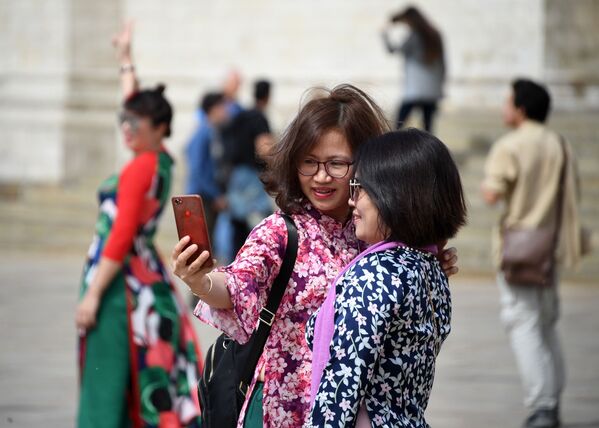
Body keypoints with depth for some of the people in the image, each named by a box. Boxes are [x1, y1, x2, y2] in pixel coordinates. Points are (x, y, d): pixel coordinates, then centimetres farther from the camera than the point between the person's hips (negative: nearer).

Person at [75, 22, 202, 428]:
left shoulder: (138, 169, -15)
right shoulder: (162, 161, 9)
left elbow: (120, 238, -20)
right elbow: (136, 103, 27)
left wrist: (93, 294, -19)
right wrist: (126, 58, 38)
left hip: (120, 279, -9)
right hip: (147, 275, 9)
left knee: (109, 376, -7)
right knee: (149, 376, 9)